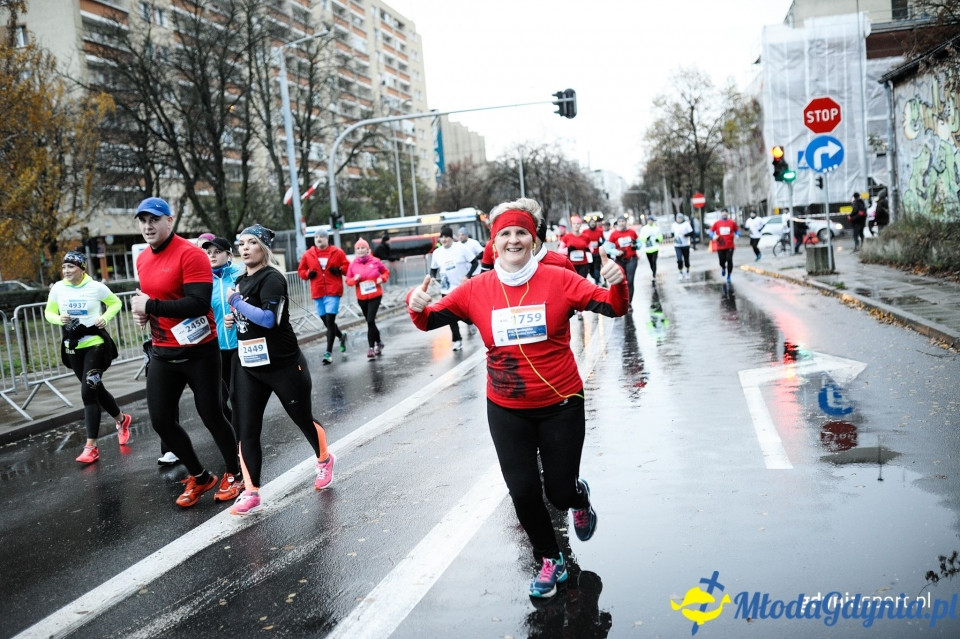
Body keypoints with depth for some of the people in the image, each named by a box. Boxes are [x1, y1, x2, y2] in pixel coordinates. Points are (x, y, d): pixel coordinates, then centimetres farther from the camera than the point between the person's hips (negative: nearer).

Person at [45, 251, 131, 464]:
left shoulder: (96, 287, -9)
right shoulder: (58, 288, -2)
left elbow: (116, 303, 7)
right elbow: (49, 312, 10)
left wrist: (105, 317, -11)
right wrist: (59, 319, -12)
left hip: (95, 344, -4)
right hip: (73, 347, 4)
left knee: (88, 392, -11)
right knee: (95, 389, 15)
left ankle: (91, 446, -6)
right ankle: (122, 420, 41)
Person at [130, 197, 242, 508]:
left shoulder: (190, 254, -16)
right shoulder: (143, 260, 8)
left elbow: (198, 303, -25)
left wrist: (151, 306, -22)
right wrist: (142, 312, 2)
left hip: (199, 351, -7)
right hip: (163, 353, 7)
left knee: (211, 415, 4)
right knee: (161, 420, 7)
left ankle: (234, 475, 25)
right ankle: (199, 477, 26)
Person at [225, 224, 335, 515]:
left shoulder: (271, 278, -15)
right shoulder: (241, 280, 10)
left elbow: (268, 318, -29)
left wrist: (235, 301, -19)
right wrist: (234, 318, 5)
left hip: (282, 364, -7)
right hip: (247, 364, 7)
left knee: (303, 418, 11)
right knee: (246, 430, -1)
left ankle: (324, 461, 37)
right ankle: (251, 493, 5)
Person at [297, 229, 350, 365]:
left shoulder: (337, 252, 2)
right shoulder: (308, 254, 7)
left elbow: (347, 265, 9)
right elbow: (301, 270, 15)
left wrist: (339, 270, -10)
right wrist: (308, 274, -5)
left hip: (333, 292, -4)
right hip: (318, 293, 4)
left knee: (330, 321, -12)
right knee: (326, 321, 11)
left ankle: (328, 352, -10)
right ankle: (341, 336, 41)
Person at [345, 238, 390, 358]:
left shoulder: (375, 261, -3)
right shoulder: (353, 264, 0)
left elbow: (386, 272, 10)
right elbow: (348, 281, 5)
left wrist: (382, 278, -9)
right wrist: (354, 279, -15)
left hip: (375, 296, -3)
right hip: (361, 298, 3)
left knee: (370, 321, -14)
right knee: (370, 321, 12)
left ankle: (371, 347, -5)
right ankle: (378, 343, 34)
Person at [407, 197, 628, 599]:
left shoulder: (559, 280, -11)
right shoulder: (476, 290, -6)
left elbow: (614, 308, -13)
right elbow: (430, 321, 0)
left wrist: (617, 283, -34)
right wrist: (417, 305, -23)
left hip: (561, 406, -1)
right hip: (506, 411, 2)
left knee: (560, 492, 6)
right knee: (523, 492, 5)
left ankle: (579, 497, 47)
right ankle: (549, 561, 34)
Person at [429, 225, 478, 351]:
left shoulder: (461, 248, -8)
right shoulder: (437, 252, 2)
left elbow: (475, 262, -5)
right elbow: (433, 269, 12)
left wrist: (468, 276, -16)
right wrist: (432, 277, -9)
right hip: (447, 290, 3)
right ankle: (457, 340, 11)